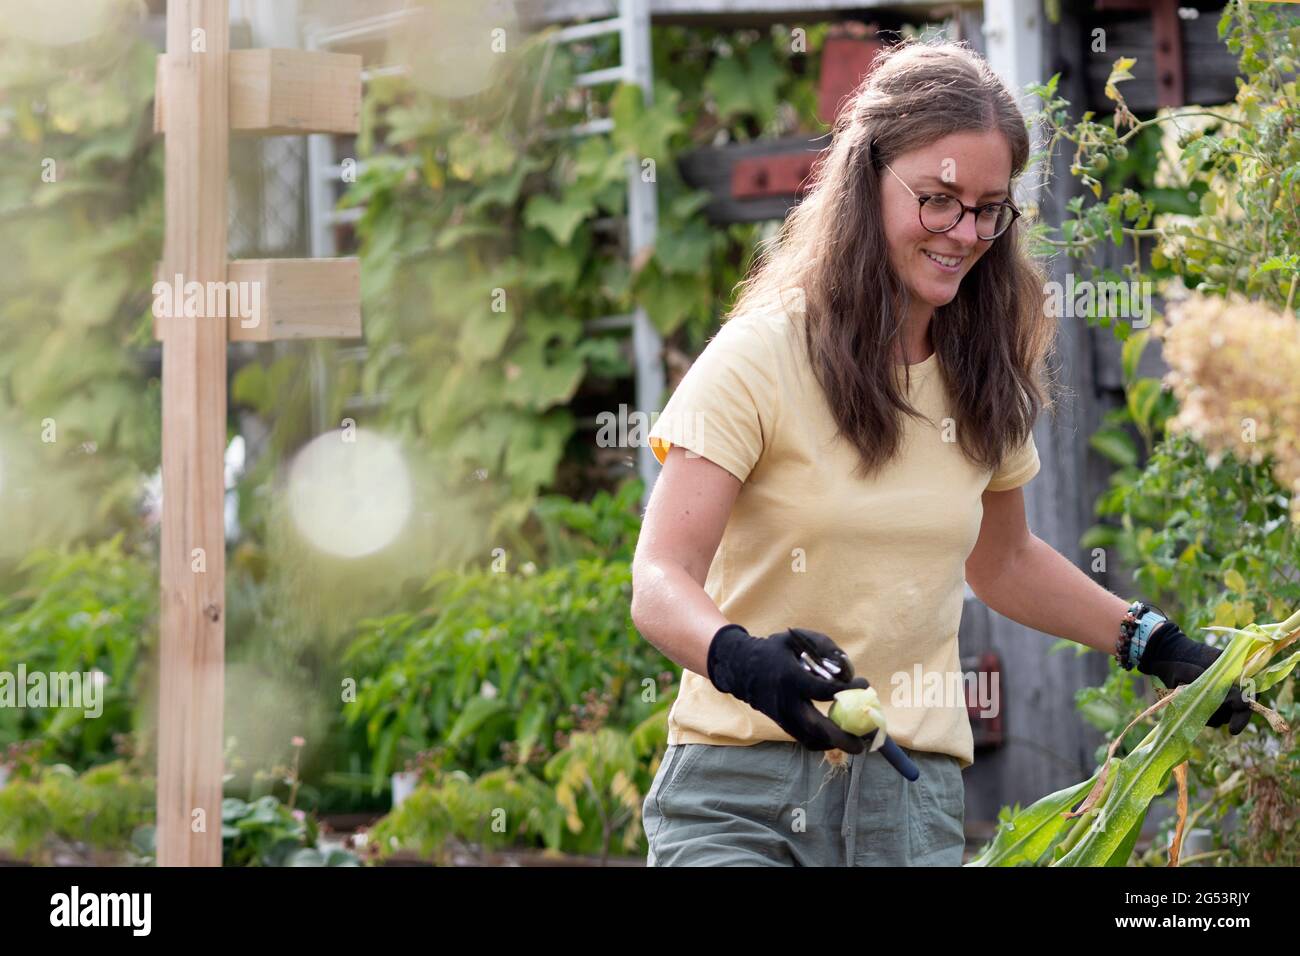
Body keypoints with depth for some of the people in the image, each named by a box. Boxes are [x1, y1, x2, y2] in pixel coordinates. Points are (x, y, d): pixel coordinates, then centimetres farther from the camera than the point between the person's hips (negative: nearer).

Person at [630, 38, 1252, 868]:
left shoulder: (985, 377, 10)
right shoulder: (761, 356, -8)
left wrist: (1155, 645, 21)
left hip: (918, 799, 5)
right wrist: (740, 658, -34)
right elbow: (661, 581, -14)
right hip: (744, 793, -4)